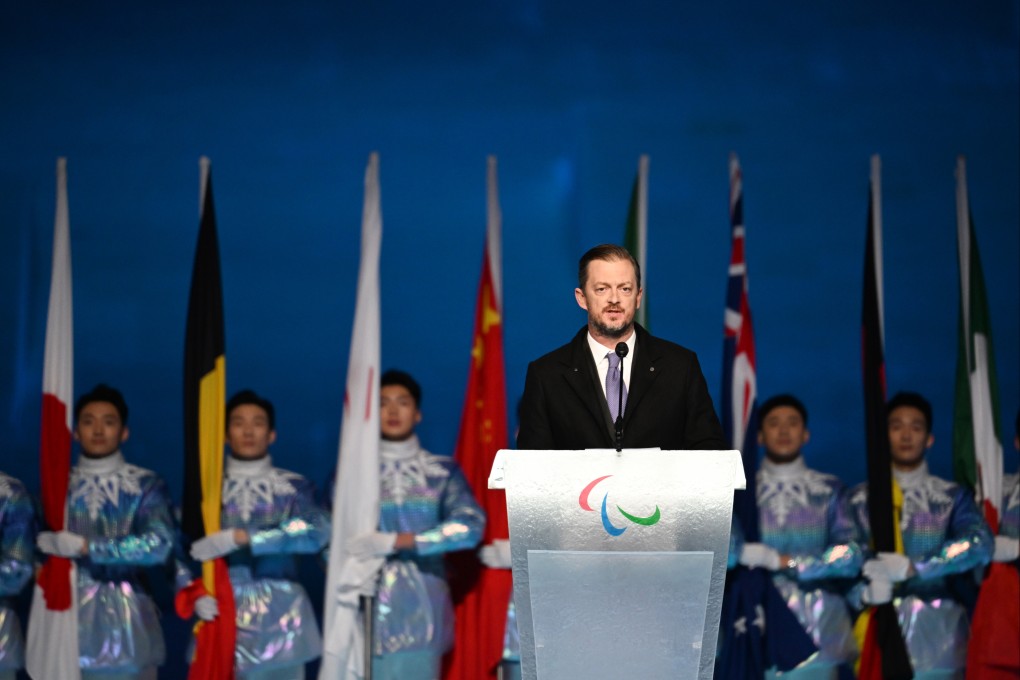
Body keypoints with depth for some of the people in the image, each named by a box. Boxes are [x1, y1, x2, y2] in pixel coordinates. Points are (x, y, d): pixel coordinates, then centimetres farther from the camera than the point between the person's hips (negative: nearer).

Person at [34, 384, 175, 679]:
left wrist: (83, 547, -13)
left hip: (127, 625, -2)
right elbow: (38, 552, 13)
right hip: (68, 619, 2)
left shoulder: (146, 485, 1)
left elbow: (158, 545, -14)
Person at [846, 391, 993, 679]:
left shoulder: (953, 497, 8)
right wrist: (864, 592, -19)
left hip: (938, 636, 0)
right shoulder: (859, 499, 9)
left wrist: (911, 567, -20)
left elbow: (980, 545, -10)